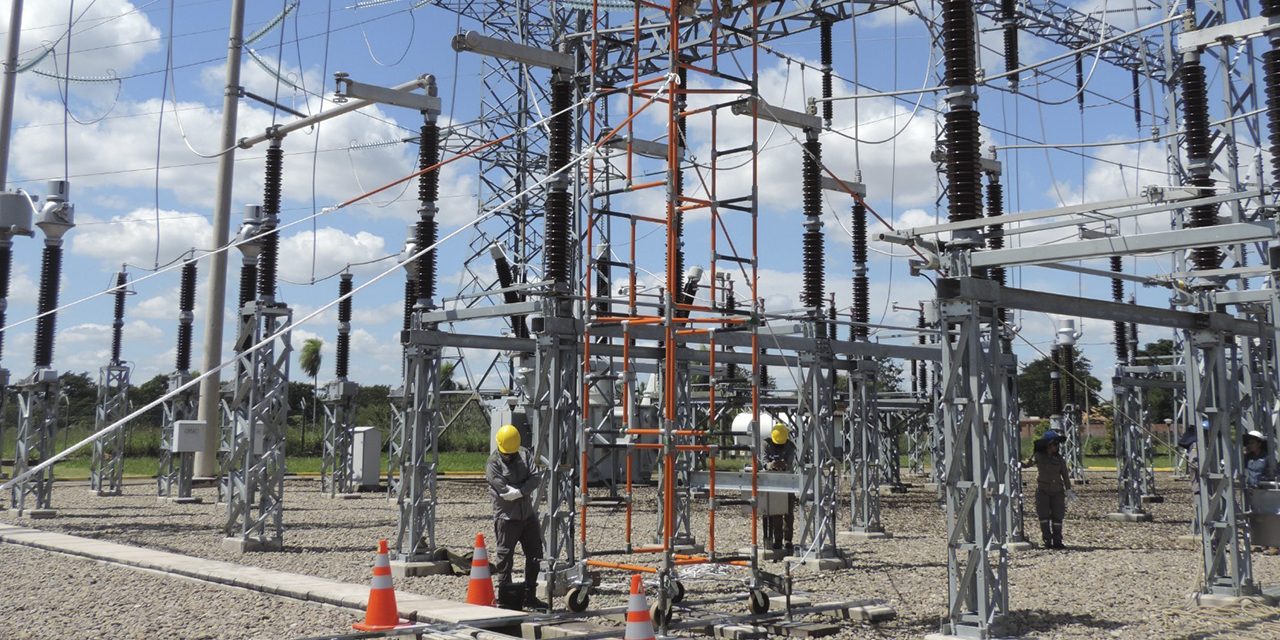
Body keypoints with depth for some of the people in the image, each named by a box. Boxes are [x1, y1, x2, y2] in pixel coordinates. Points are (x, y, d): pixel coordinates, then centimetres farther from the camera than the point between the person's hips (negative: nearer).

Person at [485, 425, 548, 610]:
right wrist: (526, 489, -12)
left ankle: (530, 597, 21)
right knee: (504, 557, -1)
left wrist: (518, 492, -21)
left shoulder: (525, 455, 5)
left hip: (528, 514, 6)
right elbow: (504, 491, -20)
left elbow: (536, 477, -9)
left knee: (535, 554, 10)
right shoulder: (493, 463, -10)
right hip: (506, 517, -6)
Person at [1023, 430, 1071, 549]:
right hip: (1042, 490, -2)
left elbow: (1065, 474, 6)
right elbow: (1027, 464, 14)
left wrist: (1068, 489, -1)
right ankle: (1047, 541, -1)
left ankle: (1057, 541, 8)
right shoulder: (1038, 456, -2)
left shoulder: (1059, 458, 2)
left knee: (1057, 516, 2)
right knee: (1043, 516, -7)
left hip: (1057, 491, 2)